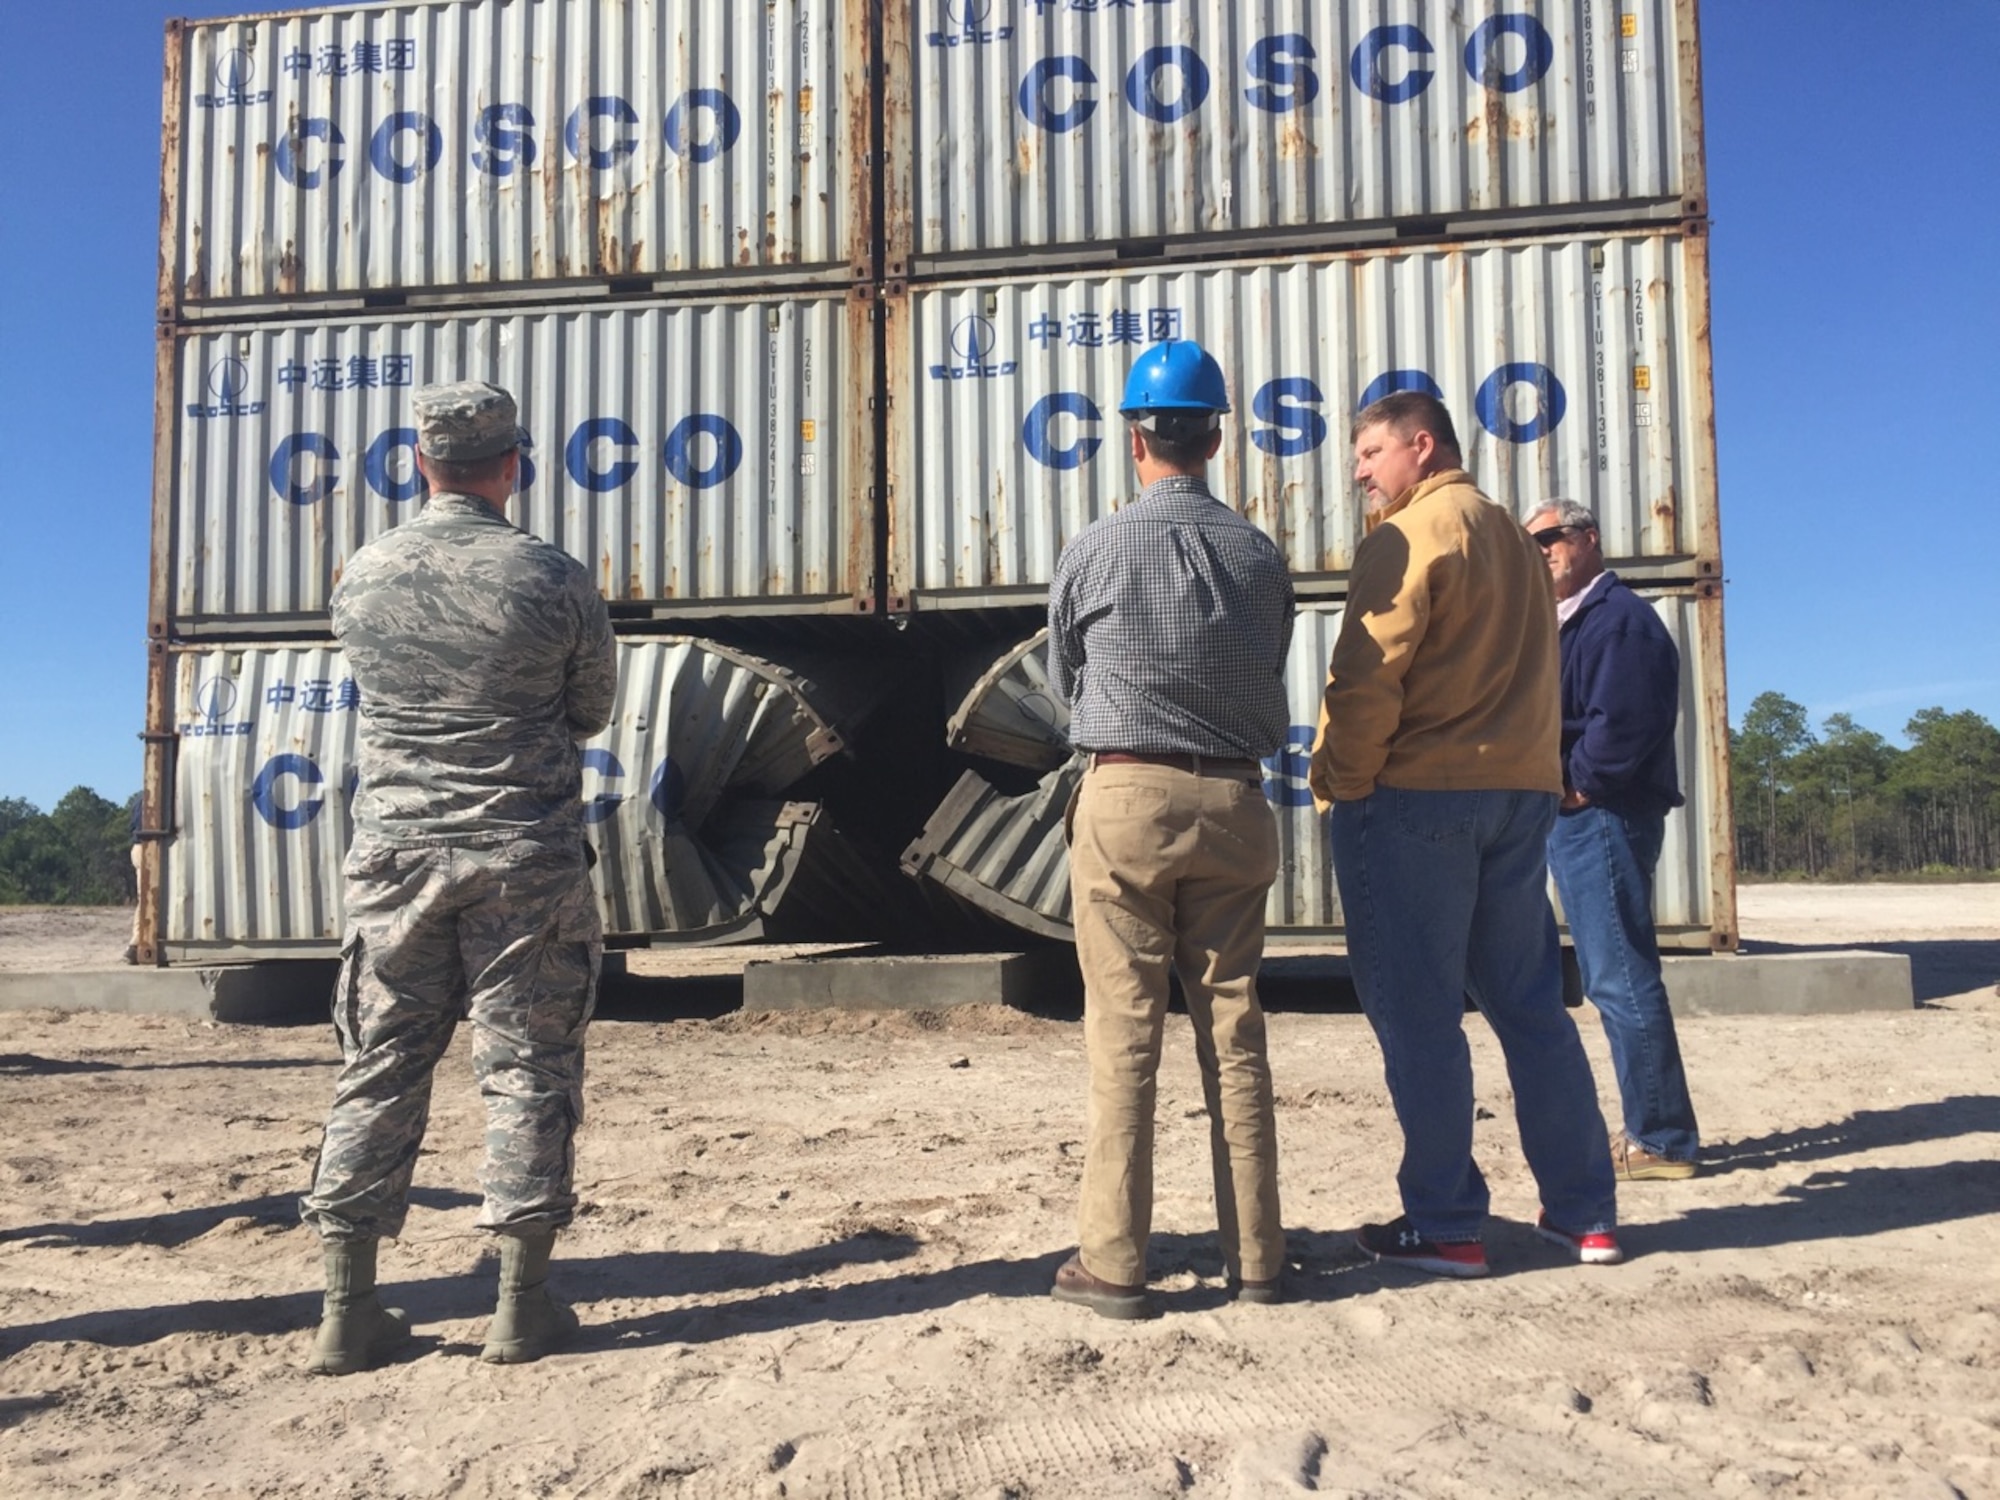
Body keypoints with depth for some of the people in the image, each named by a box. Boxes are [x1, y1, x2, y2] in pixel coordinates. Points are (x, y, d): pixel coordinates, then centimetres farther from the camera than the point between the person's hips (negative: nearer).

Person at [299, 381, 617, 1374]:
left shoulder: (362, 579, 1)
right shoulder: (552, 581, -9)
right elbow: (592, 713, 4)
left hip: (394, 856, 3)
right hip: (525, 861, -3)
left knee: (377, 1072, 10)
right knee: (527, 1069, 5)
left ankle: (349, 1310, 14)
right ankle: (521, 1306, 10)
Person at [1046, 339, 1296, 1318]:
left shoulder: (1094, 550, -4)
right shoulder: (1261, 557, 4)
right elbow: (1271, 686, 11)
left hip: (1125, 798, -3)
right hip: (1233, 802, 3)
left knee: (1123, 1038, 0)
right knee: (1235, 1034, 9)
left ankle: (1114, 1264, 3)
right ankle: (1254, 1257, 14)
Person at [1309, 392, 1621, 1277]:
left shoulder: (1408, 536, -7)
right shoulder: (1511, 536, 18)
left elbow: (1367, 679, -16)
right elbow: (1531, 674, 18)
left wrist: (1339, 782, -7)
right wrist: (1533, 775, 19)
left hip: (1416, 797, -8)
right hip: (1521, 791, 8)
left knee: (1416, 1013, -1)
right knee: (1530, 1003, 13)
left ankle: (1444, 1225, 4)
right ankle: (1584, 1212, 18)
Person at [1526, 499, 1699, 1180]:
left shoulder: (1618, 616, -10)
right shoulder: (1571, 625, 21)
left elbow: (1622, 721, -21)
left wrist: (1577, 782, -11)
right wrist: (1568, 789, 5)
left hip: (1602, 817, -10)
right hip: (1576, 819, 10)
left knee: (1621, 981, -8)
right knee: (1616, 979, 13)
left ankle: (1661, 1141, -1)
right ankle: (1655, 1129, 21)